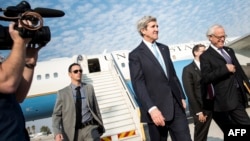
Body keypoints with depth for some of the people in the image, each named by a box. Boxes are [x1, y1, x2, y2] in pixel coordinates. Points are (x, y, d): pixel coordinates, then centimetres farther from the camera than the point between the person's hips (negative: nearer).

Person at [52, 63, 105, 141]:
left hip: (89, 127, 0)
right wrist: (57, 133, -16)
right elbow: (56, 114, 0)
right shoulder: (62, 93, 3)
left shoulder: (89, 88, 8)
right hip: (73, 132, 1)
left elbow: (95, 108, 11)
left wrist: (101, 126, 13)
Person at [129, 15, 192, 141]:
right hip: (156, 108, -5)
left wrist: (182, 97, 14)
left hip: (176, 105, 5)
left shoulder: (164, 48, 15)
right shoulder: (135, 55, -6)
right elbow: (138, 84, -14)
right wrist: (152, 108, -23)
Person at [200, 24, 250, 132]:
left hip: (239, 94, 7)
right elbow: (205, 79, -16)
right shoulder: (205, 56, -7)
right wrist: (225, 69, -20)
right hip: (227, 98, -7)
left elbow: (239, 69, 21)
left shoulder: (229, 50, 15)